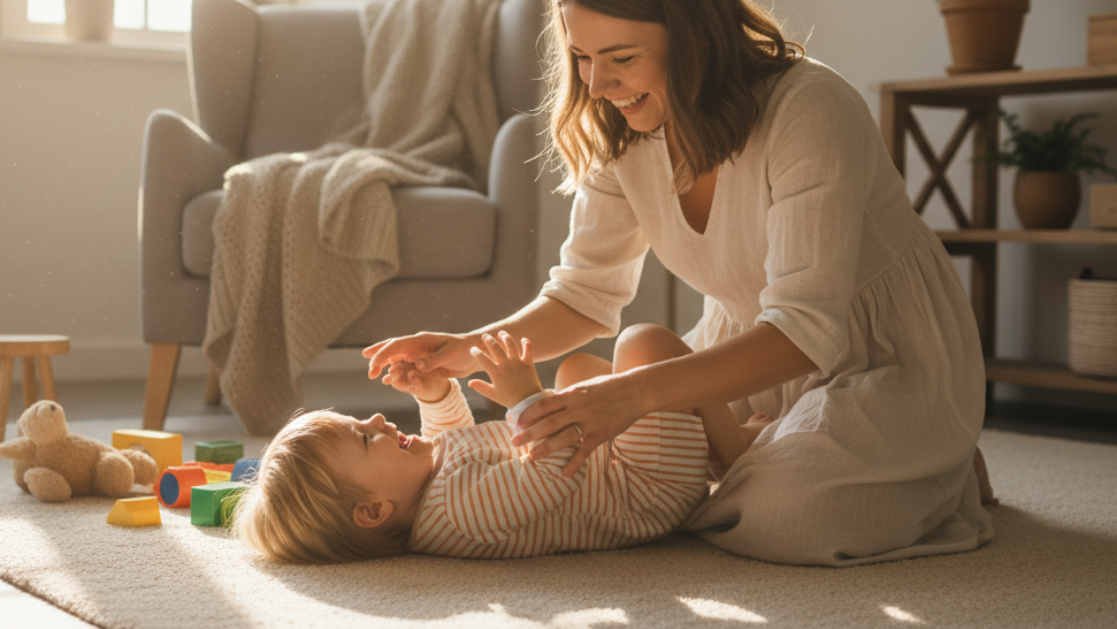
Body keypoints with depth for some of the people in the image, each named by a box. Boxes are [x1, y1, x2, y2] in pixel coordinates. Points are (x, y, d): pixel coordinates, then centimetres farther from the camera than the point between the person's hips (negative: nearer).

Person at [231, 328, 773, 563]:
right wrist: (530, 401, -39)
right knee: (647, 344, -17)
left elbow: (455, 439, 17)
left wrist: (437, 395, 1)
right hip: (656, 493, -10)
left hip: (607, 461, 10)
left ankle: (711, 430, 31)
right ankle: (735, 446, 4)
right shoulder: (460, 507, -36)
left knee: (579, 366, 30)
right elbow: (555, 474, -39)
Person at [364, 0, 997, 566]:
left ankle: (940, 471, 3)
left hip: (894, 359, -6)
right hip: (754, 349, 7)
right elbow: (587, 293, -1)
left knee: (780, 519, -28)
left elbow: (806, 330, -37)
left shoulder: (809, 110, -30)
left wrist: (636, 392, -48)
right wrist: (473, 348, -20)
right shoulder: (621, 132, -9)